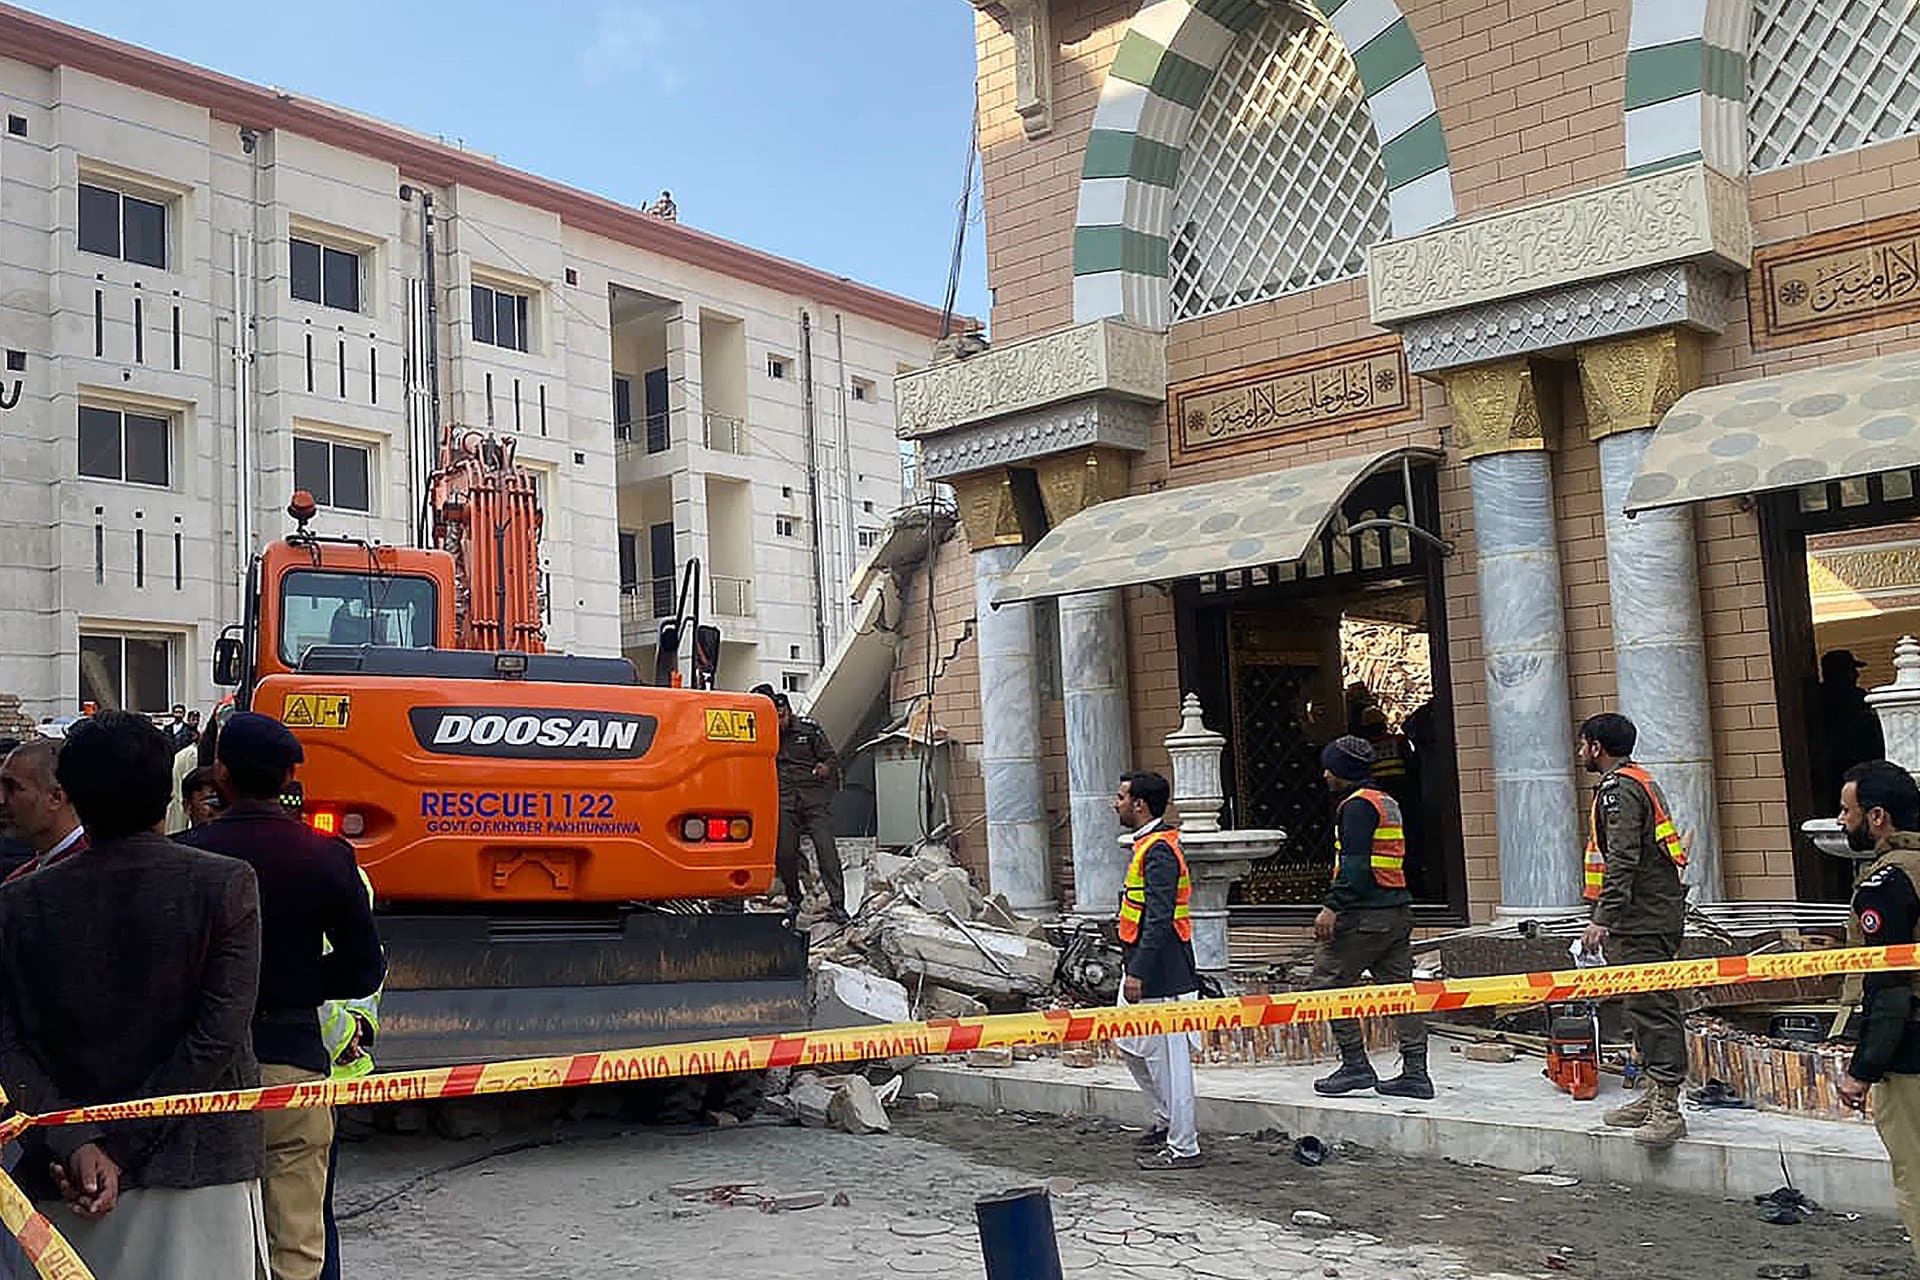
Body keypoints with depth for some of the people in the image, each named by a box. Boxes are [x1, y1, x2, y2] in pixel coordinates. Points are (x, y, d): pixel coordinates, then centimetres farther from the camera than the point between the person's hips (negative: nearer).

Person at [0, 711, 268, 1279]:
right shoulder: (226, 885, -7)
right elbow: (217, 1038, -13)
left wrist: (74, 1142, -10)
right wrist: (118, 1148, -10)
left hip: (65, 1182, 2)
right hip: (200, 1169, -2)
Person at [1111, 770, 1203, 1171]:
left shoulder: (1159, 851, -18)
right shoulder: (1148, 845, 14)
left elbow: (1159, 920, -24)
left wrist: (1139, 973, -25)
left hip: (1160, 974, -11)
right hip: (1145, 968, 11)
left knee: (1167, 1055, -3)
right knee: (1129, 1044, 18)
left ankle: (1183, 1146, 5)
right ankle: (1168, 1118, 31)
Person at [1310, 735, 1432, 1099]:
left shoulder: (1357, 805, -10)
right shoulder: (1387, 802, 19)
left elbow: (1355, 864, -20)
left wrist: (1332, 907, -21)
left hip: (1365, 914, -10)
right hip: (1398, 910, 10)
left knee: (1326, 984, -2)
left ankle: (1355, 1064, -2)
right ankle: (1415, 1073, 9)